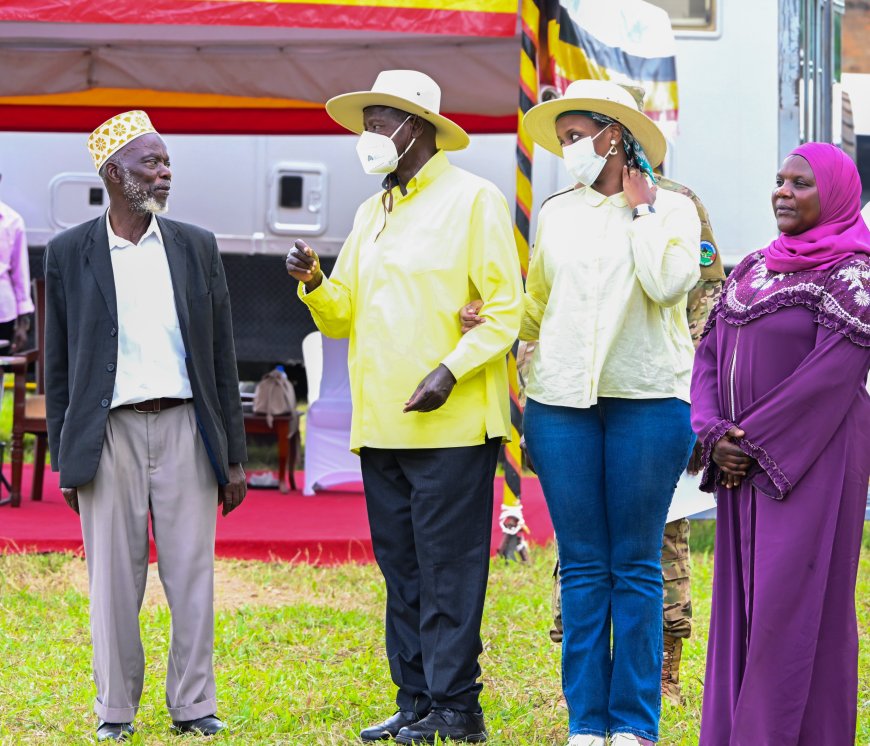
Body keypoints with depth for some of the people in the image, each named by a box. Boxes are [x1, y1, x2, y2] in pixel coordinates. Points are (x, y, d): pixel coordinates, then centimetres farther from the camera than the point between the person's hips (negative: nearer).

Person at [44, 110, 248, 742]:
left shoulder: (197, 247, 9)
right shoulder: (70, 253, 3)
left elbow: (222, 357, 10)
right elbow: (59, 364, 6)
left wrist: (234, 454, 7)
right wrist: (64, 458, 3)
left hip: (186, 429, 2)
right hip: (109, 432, -1)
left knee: (193, 574, 2)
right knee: (114, 577, 1)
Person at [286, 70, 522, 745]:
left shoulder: (472, 200, -3)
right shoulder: (373, 213, 19)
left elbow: (505, 308, -8)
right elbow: (343, 316, 19)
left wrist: (451, 369, -20)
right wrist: (314, 283, -2)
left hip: (450, 424, -7)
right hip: (381, 427, 7)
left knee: (449, 572, -6)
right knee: (402, 574, 10)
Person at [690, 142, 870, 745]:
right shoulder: (754, 271, 14)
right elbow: (711, 355, 11)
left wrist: (755, 442, -15)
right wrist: (714, 438, -5)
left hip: (814, 464, -7)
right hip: (747, 466, 7)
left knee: (795, 602, -8)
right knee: (744, 601, 7)